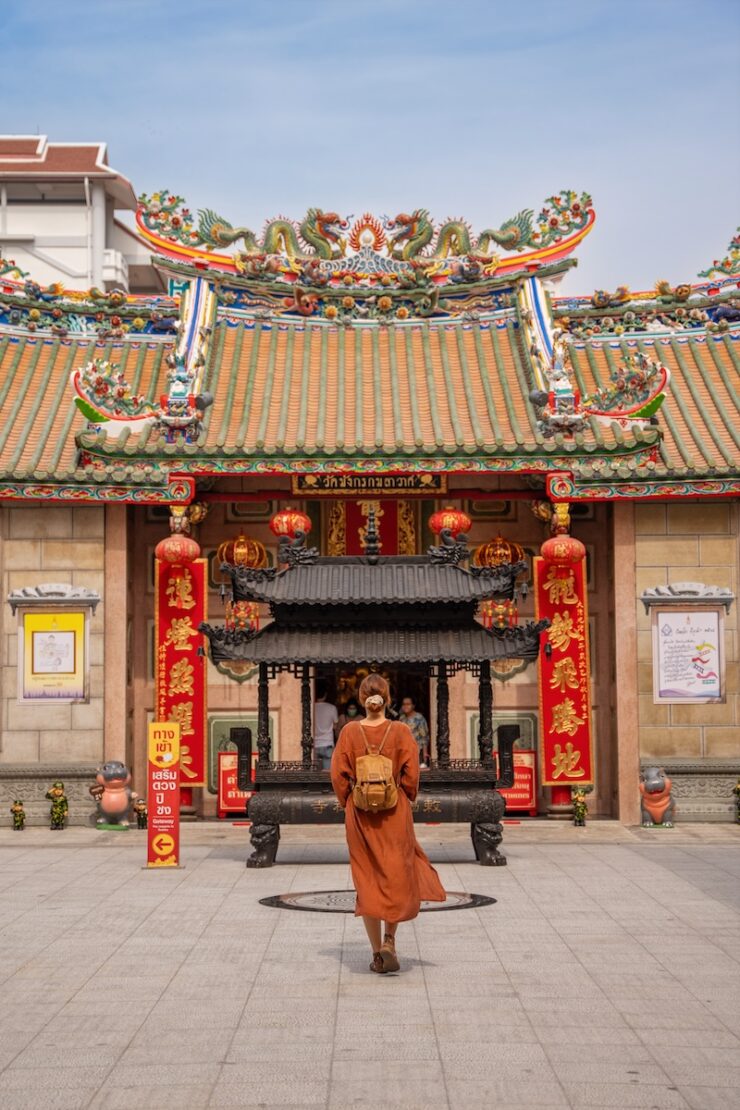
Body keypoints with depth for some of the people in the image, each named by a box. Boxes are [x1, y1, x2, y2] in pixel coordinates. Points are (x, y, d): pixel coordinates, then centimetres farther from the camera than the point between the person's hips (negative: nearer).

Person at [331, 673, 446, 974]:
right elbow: (411, 774, -8)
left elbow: (339, 775, -3)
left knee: (367, 881, 8)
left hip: (359, 814, 1)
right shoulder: (400, 731, -7)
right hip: (394, 813, -1)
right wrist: (405, 801, 9)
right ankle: (389, 940, -6)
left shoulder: (349, 731, -5)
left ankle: (377, 954, 9)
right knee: (398, 874, 11)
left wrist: (347, 804, 11)